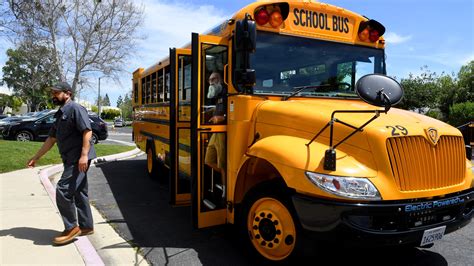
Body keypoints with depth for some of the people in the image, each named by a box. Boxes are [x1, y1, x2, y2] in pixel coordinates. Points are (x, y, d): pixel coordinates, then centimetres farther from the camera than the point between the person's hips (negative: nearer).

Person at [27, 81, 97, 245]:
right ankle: (86, 226, 22)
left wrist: (84, 155, -27)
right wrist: (36, 157, 22)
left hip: (79, 159, -10)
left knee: (63, 191, -11)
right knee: (79, 193, 13)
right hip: (70, 159, 10)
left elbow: (87, 131, -19)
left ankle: (71, 228, 1)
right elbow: (51, 139, 23)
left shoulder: (75, 108, -9)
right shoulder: (60, 115, 19)